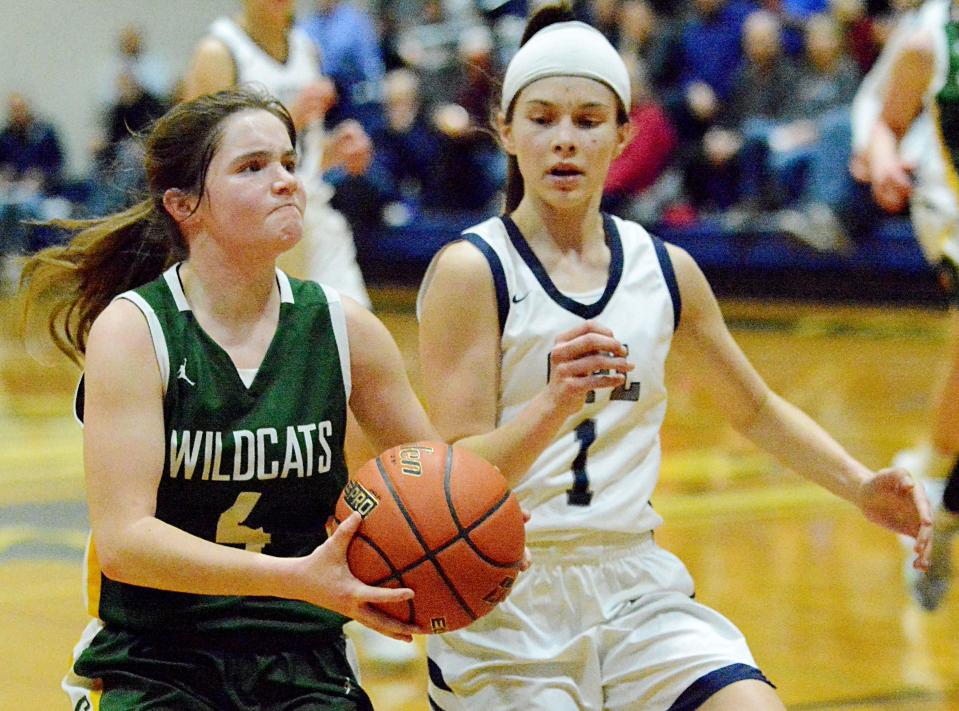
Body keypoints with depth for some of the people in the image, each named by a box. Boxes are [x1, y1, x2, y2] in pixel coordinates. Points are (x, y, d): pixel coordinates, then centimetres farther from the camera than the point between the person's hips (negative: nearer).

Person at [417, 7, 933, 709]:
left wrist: (862, 487, 8)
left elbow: (757, 410, 22)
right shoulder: (471, 270, -8)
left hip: (637, 591, 4)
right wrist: (554, 405, -32)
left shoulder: (665, 268, 7)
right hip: (503, 607, -3)